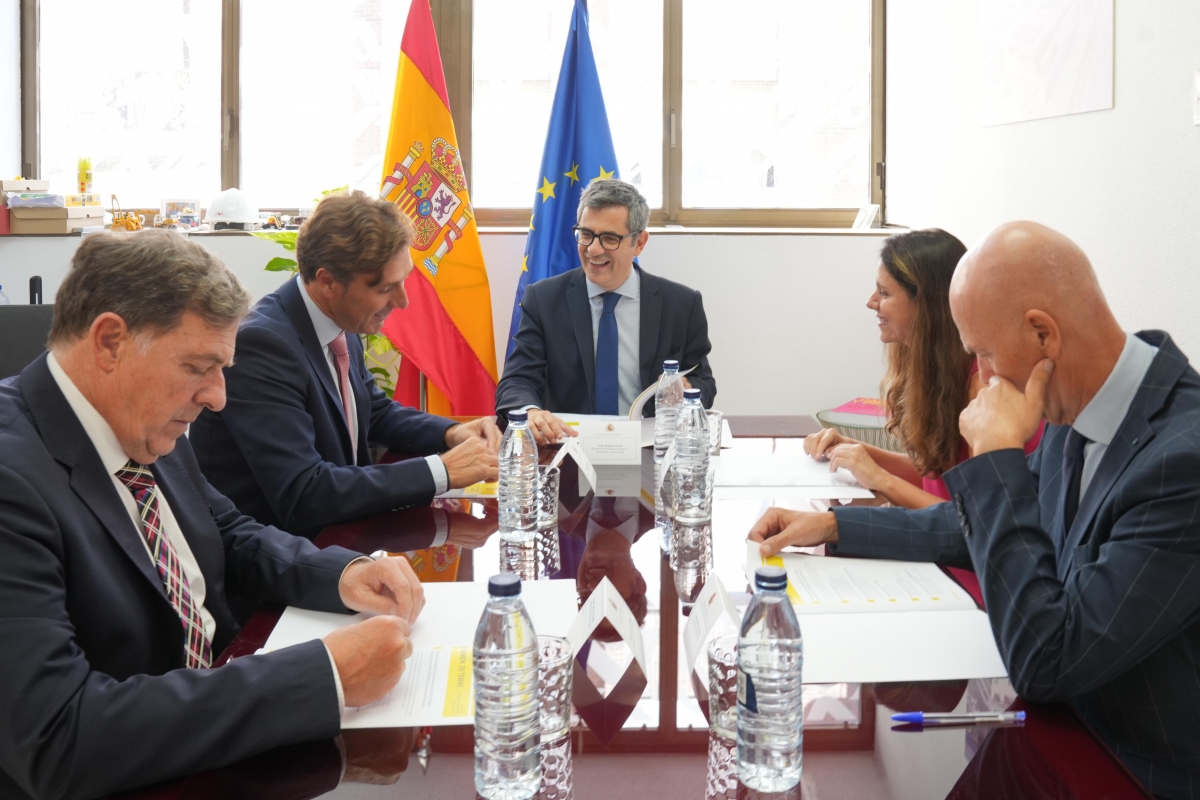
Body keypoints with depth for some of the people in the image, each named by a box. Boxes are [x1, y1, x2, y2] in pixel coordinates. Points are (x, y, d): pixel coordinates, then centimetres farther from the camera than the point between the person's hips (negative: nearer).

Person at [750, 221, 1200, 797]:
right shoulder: (1078, 414, -3)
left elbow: (1044, 663, -29)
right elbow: (988, 525, 15)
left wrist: (997, 456, -25)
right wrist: (832, 526, 9)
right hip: (1073, 724, 7)